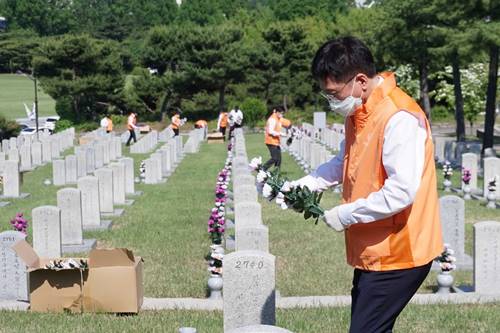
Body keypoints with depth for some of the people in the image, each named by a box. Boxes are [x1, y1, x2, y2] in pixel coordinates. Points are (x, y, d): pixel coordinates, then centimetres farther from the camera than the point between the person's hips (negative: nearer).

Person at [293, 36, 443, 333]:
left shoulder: (399, 118, -22)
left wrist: (347, 214, -19)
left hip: (396, 254, -10)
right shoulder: (358, 113, 9)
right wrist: (306, 185, 7)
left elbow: (401, 192, -28)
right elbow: (344, 162, 22)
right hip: (372, 251, 10)